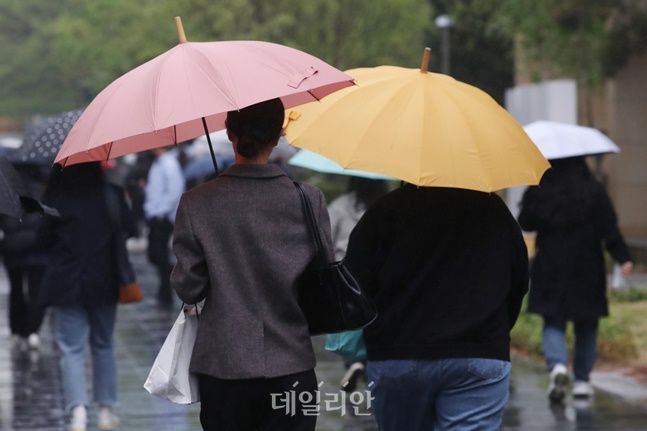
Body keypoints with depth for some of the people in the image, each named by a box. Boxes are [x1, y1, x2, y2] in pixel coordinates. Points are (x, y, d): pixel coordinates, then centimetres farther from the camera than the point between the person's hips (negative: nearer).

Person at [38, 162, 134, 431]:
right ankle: (106, 409, 20)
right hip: (103, 282, 2)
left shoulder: (55, 198, -9)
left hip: (65, 285, -2)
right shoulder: (111, 194, -6)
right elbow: (129, 229, 0)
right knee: (103, 345, 17)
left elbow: (44, 238, -2)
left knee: (71, 348, 0)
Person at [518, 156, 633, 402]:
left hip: (550, 270, 0)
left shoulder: (538, 192, -5)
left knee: (553, 323, 6)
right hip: (588, 271, 0)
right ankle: (582, 380, 14)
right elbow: (610, 229, -8)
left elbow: (525, 224, 5)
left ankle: (557, 365, -21)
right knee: (586, 327, 13)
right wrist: (623, 258, -6)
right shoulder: (594, 192, -5)